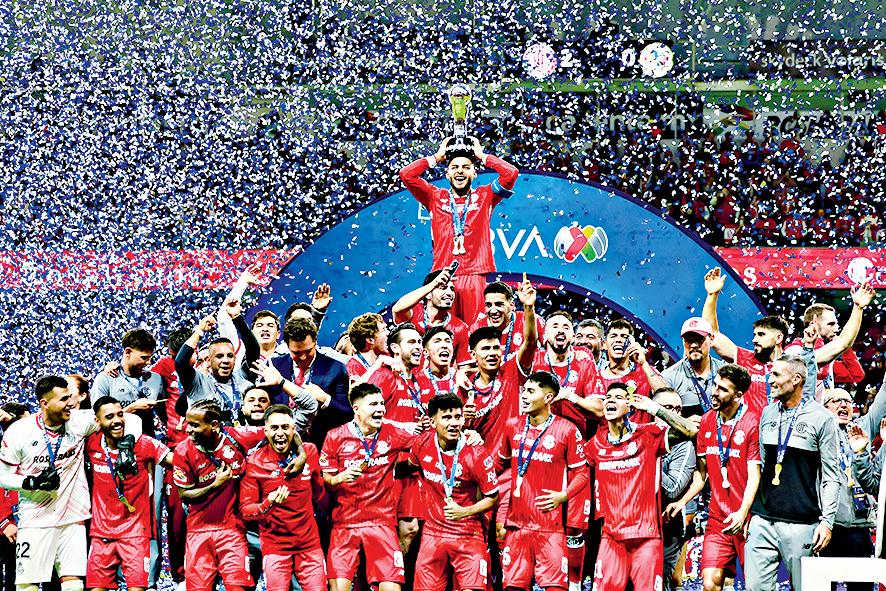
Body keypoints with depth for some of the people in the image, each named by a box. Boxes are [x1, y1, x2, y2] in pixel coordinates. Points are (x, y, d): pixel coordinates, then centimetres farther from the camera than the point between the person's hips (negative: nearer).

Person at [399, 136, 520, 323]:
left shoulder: (484, 196, 15)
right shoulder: (436, 197, 16)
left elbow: (511, 173, 2)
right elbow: (406, 175, 7)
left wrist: (482, 156, 11)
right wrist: (437, 157, 14)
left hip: (476, 274, 0)